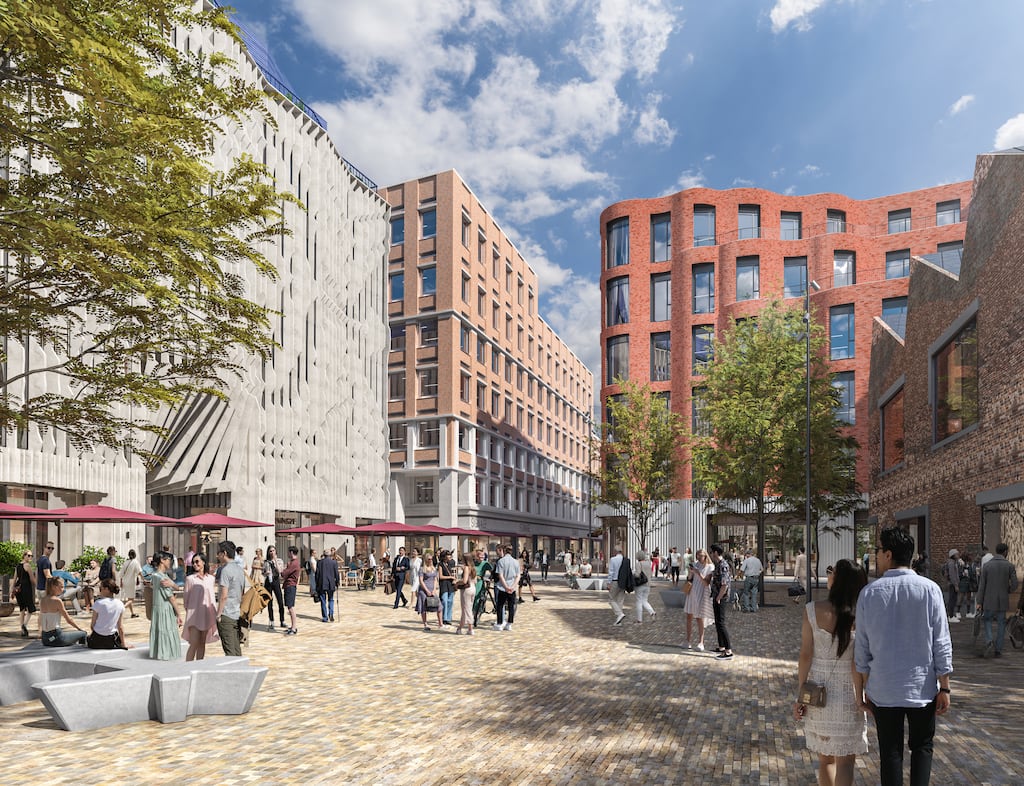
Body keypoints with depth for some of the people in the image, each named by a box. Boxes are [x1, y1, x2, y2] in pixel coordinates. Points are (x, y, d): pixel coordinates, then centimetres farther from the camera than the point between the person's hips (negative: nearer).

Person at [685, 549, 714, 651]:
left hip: (702, 595, -4)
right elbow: (689, 578, 11)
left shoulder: (710, 567, -8)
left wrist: (698, 573, -23)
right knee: (689, 616, 6)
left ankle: (700, 642, 10)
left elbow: (706, 583, -14)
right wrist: (690, 571, -9)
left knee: (700, 618, -1)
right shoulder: (695, 564, 4)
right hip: (692, 593, 4)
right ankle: (689, 640, 17)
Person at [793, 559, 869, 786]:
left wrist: (800, 695, 1)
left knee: (825, 759, 17)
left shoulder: (813, 610, -10)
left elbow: (806, 655, -7)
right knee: (845, 762, 7)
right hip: (848, 693, -1)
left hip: (819, 691, 1)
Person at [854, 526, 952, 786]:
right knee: (922, 747, 17)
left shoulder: (869, 593, -6)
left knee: (890, 752, 11)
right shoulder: (929, 589, -8)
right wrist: (944, 688, 2)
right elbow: (941, 645, -7)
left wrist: (862, 691, 8)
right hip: (922, 687, 0)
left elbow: (862, 648, -2)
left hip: (883, 689, 0)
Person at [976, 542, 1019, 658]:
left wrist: (979, 602, 0)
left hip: (989, 600, 0)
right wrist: (1007, 591, 16)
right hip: (1003, 600, 0)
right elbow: (1014, 585, -7)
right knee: (1001, 624, 11)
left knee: (987, 620, 16)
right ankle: (998, 650, 12)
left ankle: (989, 642, -8)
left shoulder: (987, 565, -3)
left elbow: (982, 584, -4)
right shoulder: (1010, 566, -5)